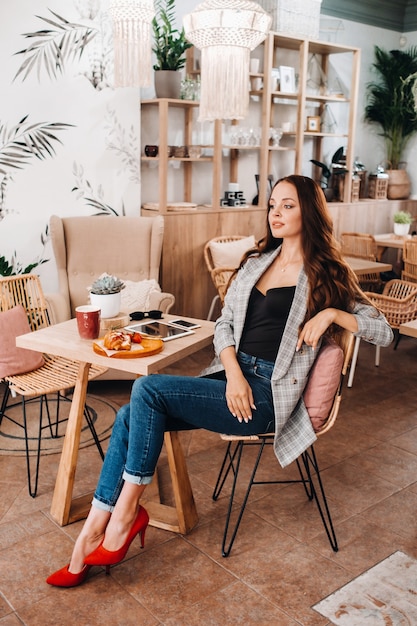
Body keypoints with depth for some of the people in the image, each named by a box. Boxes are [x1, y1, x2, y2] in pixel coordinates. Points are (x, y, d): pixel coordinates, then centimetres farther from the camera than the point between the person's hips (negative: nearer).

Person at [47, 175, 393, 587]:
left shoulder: (326, 276, 2)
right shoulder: (256, 262, 17)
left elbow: (383, 332, 1)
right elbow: (223, 325, 11)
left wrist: (333, 313, -16)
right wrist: (233, 373, -7)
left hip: (266, 395, -6)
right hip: (231, 377, 6)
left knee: (148, 389, -23)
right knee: (129, 417, -13)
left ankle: (126, 511, -9)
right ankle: (90, 538, -7)